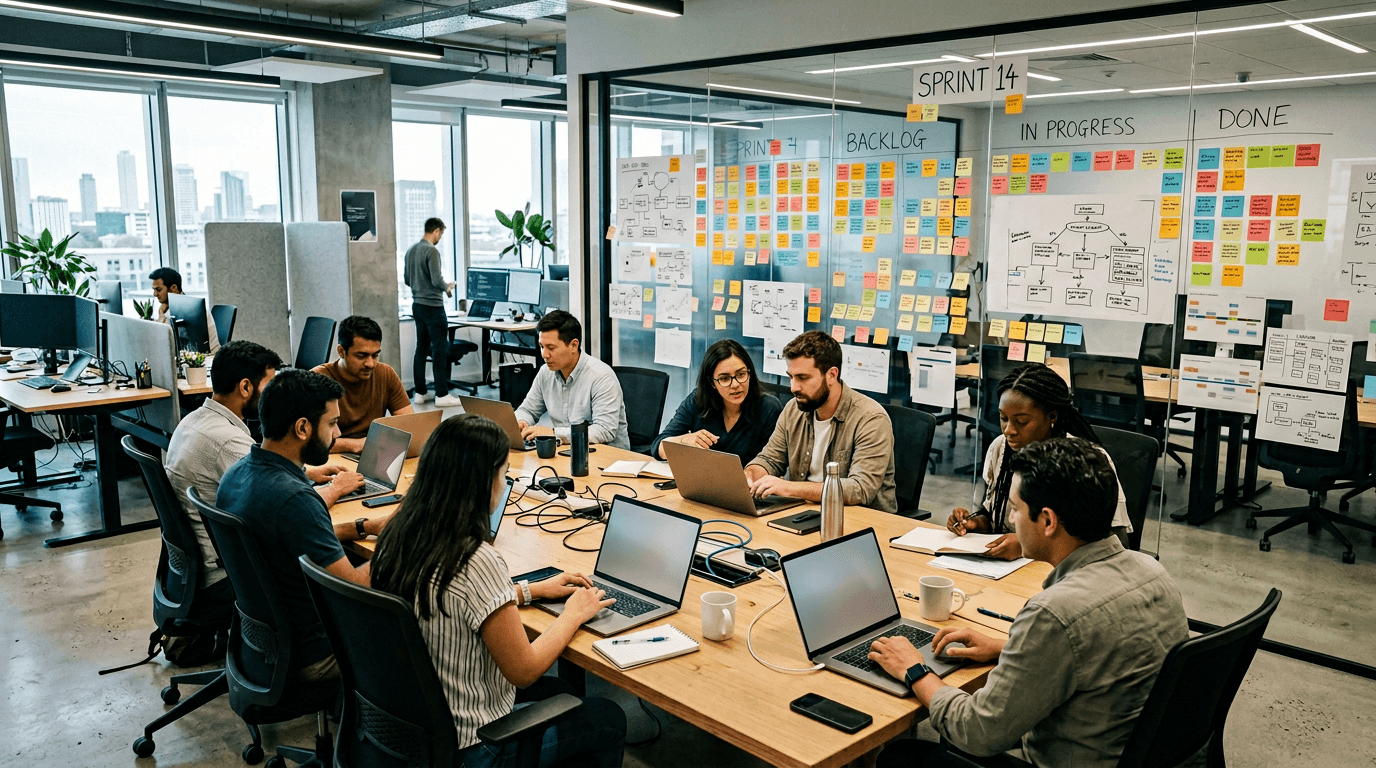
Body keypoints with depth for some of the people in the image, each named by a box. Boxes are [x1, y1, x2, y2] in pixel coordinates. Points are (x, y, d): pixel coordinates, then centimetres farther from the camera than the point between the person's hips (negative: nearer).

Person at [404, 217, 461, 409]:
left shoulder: (411, 251, 11)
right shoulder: (432, 251, -15)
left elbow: (408, 280, 17)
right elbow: (437, 280, -20)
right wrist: (448, 287, -2)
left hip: (417, 305, 9)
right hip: (433, 306, -9)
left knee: (421, 349, 12)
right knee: (440, 351, -4)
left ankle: (420, 393, 16)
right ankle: (442, 395, -3)